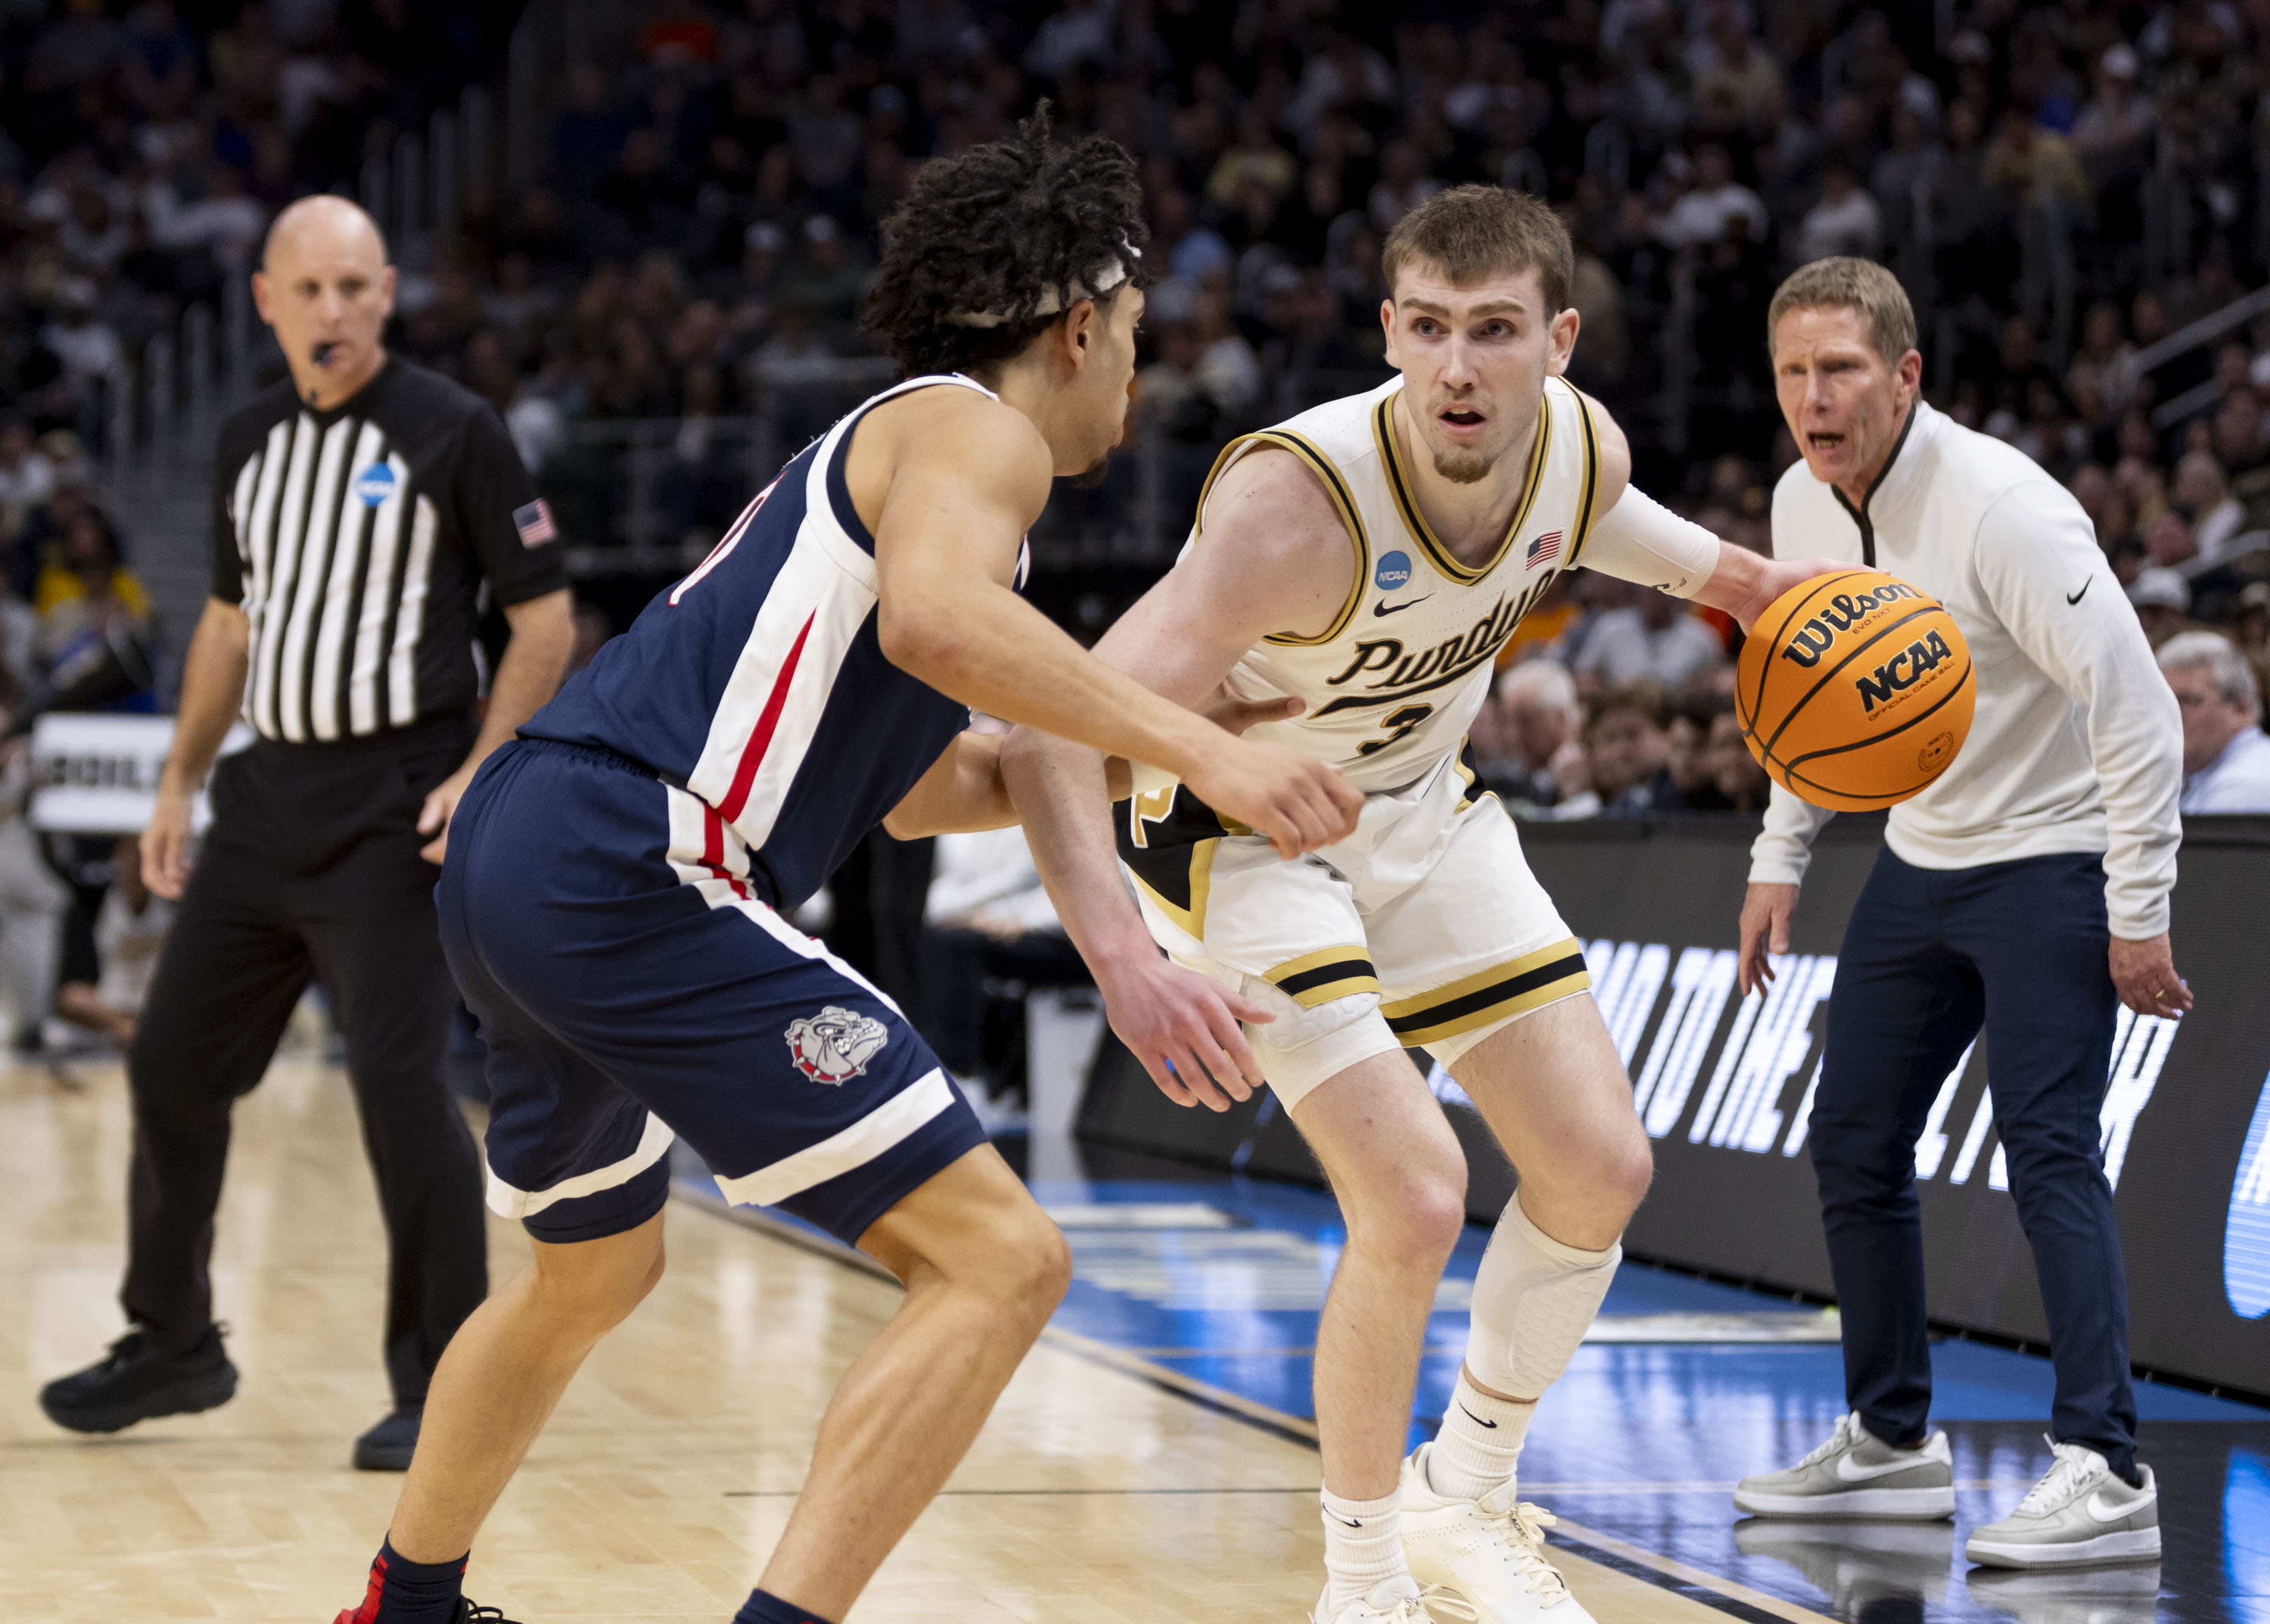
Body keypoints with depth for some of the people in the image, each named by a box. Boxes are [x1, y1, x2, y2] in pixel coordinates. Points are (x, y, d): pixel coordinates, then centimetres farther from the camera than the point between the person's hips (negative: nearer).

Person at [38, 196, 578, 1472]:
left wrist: (481, 773, -16)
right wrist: (181, 781, 18)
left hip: (392, 813, -7)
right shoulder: (252, 440, 11)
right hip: (267, 795, 7)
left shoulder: (453, 432, -7)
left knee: (400, 1083, -13)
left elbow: (545, 615, -6)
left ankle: (441, 1387, -2)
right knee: (172, 1064, 9)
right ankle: (175, 1343, 26)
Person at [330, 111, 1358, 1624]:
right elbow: (933, 615, -25)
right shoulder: (973, 428, -1)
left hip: (515, 866, 10)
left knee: (594, 1273, 34)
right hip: (634, 874, -10)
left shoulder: (880, 450, 27)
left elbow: (916, 784, 36)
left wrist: (1166, 745, 32)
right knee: (998, 1261, -11)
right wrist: (1196, 747, -25)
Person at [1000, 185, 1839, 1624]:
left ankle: (1465, 1506, 27)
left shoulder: (1583, 445, -18)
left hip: (1421, 806, 7)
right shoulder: (1297, 504, -38)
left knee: (1602, 1169, 5)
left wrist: (1742, 578, 13)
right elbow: (1058, 731, -45)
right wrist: (1127, 961, -58)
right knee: (1414, 1198, -20)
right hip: (1242, 825, -6)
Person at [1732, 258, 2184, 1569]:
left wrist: (2138, 914, -23)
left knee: (2049, 1152, -18)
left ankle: (2107, 1471, -18)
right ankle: (1895, 1442, 24)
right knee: (1854, 1143, 10)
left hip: (2052, 862, -8)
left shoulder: (2000, 508, -25)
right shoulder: (1805, 504, -1)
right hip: (1921, 861, 8)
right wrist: (1781, 857, 13)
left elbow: (2136, 703, -24)